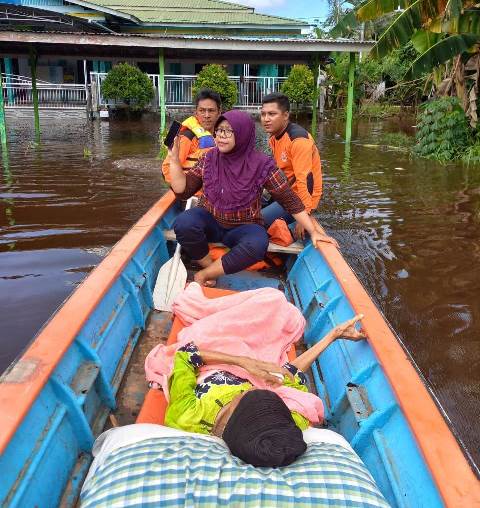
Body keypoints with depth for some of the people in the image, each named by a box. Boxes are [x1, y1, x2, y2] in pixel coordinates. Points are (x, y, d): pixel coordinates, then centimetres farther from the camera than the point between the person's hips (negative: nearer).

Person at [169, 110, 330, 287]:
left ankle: (204, 275, -19)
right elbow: (183, 191, -2)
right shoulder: (209, 159, -3)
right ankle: (209, 266, -8)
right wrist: (174, 159, -13)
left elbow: (290, 200, -8)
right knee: (184, 223, -31)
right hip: (209, 221, 2)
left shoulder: (261, 165, -12)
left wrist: (313, 232, -10)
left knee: (258, 244, -36)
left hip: (243, 227, -2)